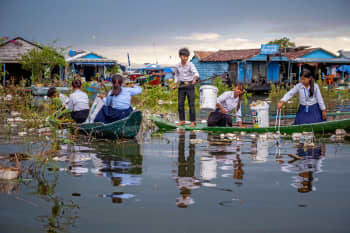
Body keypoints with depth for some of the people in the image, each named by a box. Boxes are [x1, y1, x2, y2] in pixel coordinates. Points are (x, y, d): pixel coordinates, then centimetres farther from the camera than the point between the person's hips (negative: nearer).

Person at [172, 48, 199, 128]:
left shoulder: (190, 65, -10)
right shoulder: (177, 66, 3)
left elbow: (196, 73, -23)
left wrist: (194, 79, -42)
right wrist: (175, 84, 8)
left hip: (190, 85, -4)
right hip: (182, 85, 4)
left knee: (191, 104, -3)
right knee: (180, 104, 4)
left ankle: (192, 121, 4)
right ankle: (182, 120, 16)